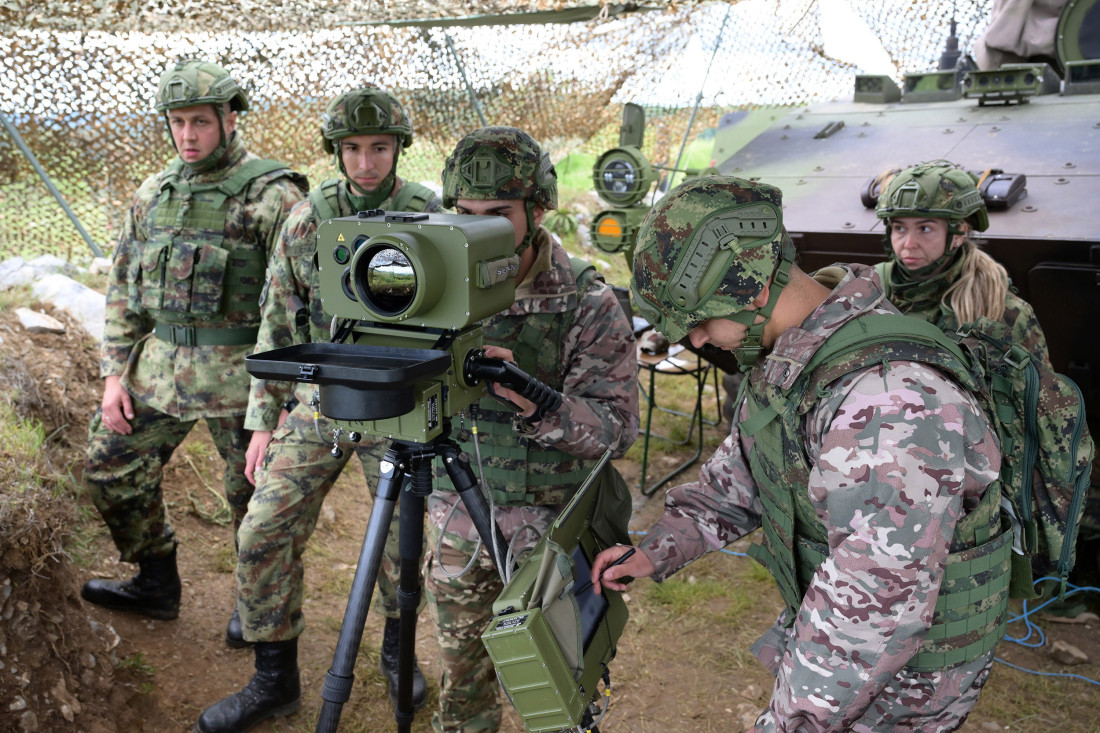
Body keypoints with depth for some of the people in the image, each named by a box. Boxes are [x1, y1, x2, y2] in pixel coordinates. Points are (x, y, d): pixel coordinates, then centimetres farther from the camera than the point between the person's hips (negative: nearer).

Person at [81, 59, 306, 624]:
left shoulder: (272, 194, -10)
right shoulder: (154, 194, 9)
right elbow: (123, 286, 14)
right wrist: (115, 371, 7)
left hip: (241, 372, -6)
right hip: (159, 366, 7)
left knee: (255, 498, 6)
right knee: (110, 468, 14)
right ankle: (156, 585, 34)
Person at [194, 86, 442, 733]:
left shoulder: (434, 218, -5)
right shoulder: (307, 220, 2)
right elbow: (277, 324, 6)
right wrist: (263, 418, 4)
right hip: (318, 401, 3)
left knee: (406, 538, 6)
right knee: (266, 532, 0)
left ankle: (398, 649, 35)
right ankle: (275, 679, 19)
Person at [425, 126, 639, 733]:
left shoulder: (589, 306, -15)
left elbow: (617, 427, -21)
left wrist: (528, 396, -38)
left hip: (549, 532, -3)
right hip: (456, 524, 4)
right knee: (461, 678, 22)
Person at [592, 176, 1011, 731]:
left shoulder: (889, 408, -36)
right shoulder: (782, 361, -3)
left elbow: (871, 608, -34)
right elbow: (737, 475, 9)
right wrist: (656, 551, -2)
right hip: (824, 620, 8)